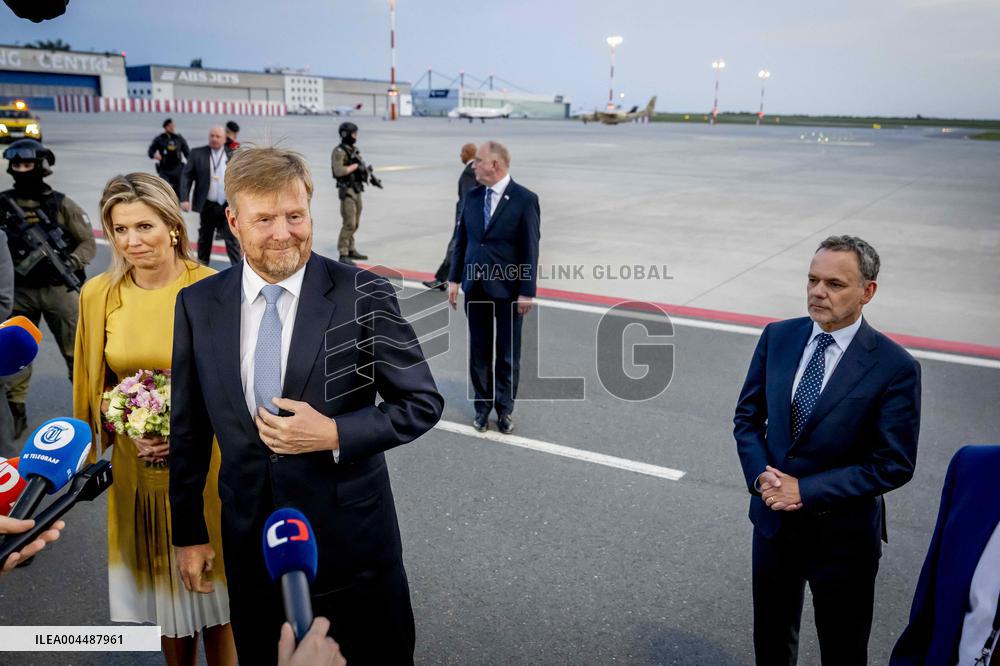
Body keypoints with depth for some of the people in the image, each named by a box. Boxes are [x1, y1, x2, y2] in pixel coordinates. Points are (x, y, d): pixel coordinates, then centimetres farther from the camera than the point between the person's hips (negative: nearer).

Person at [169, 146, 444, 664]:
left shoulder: (361, 294, -12)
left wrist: (335, 434, -20)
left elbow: (424, 402, -7)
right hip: (248, 540, 3)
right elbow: (188, 427, 6)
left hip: (353, 540, -2)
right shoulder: (197, 304, -2)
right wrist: (187, 532, 9)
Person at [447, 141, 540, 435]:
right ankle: (483, 405, 26)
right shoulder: (472, 196, 4)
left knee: (508, 353, 8)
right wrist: (454, 279, 5)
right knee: (479, 351, 12)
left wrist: (527, 291, -12)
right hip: (475, 288, 4)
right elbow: (461, 239, 9)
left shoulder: (525, 200, -10)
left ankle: (505, 408, 23)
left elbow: (530, 249, -11)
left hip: (508, 290, -4)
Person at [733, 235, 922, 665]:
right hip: (773, 517, 4)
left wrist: (806, 490, -20)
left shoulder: (895, 367, -18)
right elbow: (748, 415, 4)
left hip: (843, 533, -3)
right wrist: (761, 475, -13)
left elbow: (894, 464, -17)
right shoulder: (778, 337, -5)